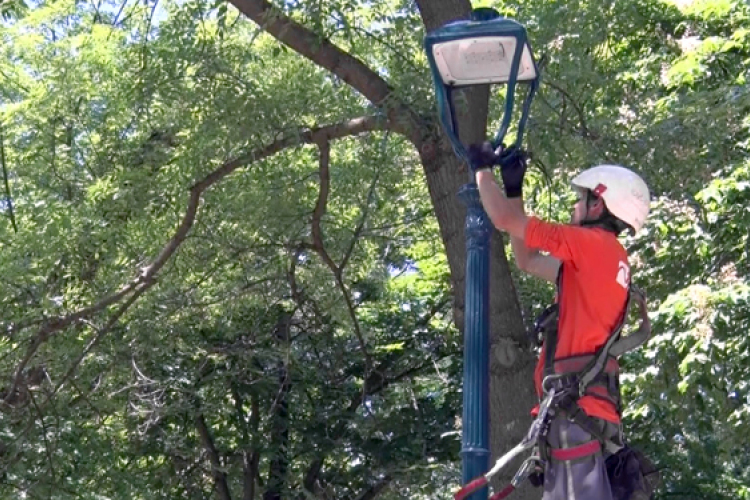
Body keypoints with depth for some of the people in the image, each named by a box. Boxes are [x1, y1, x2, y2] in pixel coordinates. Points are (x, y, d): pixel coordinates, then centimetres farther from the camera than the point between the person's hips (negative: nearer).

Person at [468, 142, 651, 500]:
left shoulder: (594, 244, -4)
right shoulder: (607, 258, 23)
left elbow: (504, 220, -5)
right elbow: (527, 260, 32)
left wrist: (482, 168, 13)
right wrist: (514, 187, 33)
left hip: (578, 405, -10)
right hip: (585, 404, 10)